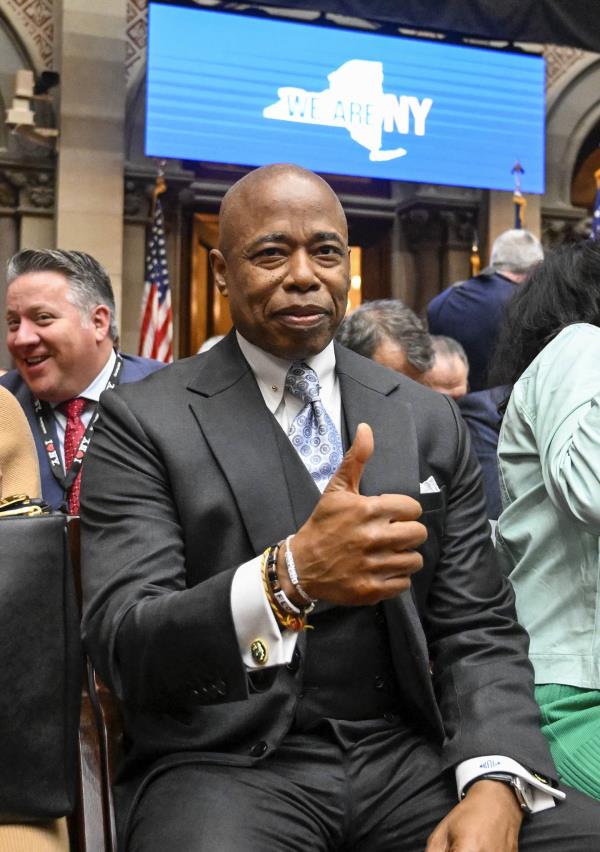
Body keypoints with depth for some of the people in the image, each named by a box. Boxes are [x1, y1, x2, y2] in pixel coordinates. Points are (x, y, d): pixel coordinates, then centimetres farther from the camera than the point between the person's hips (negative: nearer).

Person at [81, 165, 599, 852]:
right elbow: (120, 644, -12)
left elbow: (479, 630, 6)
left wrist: (495, 783, -13)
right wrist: (290, 574, -30)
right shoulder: (143, 423, -3)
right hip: (227, 764, -3)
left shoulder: (431, 421, 7)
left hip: (411, 756, 3)